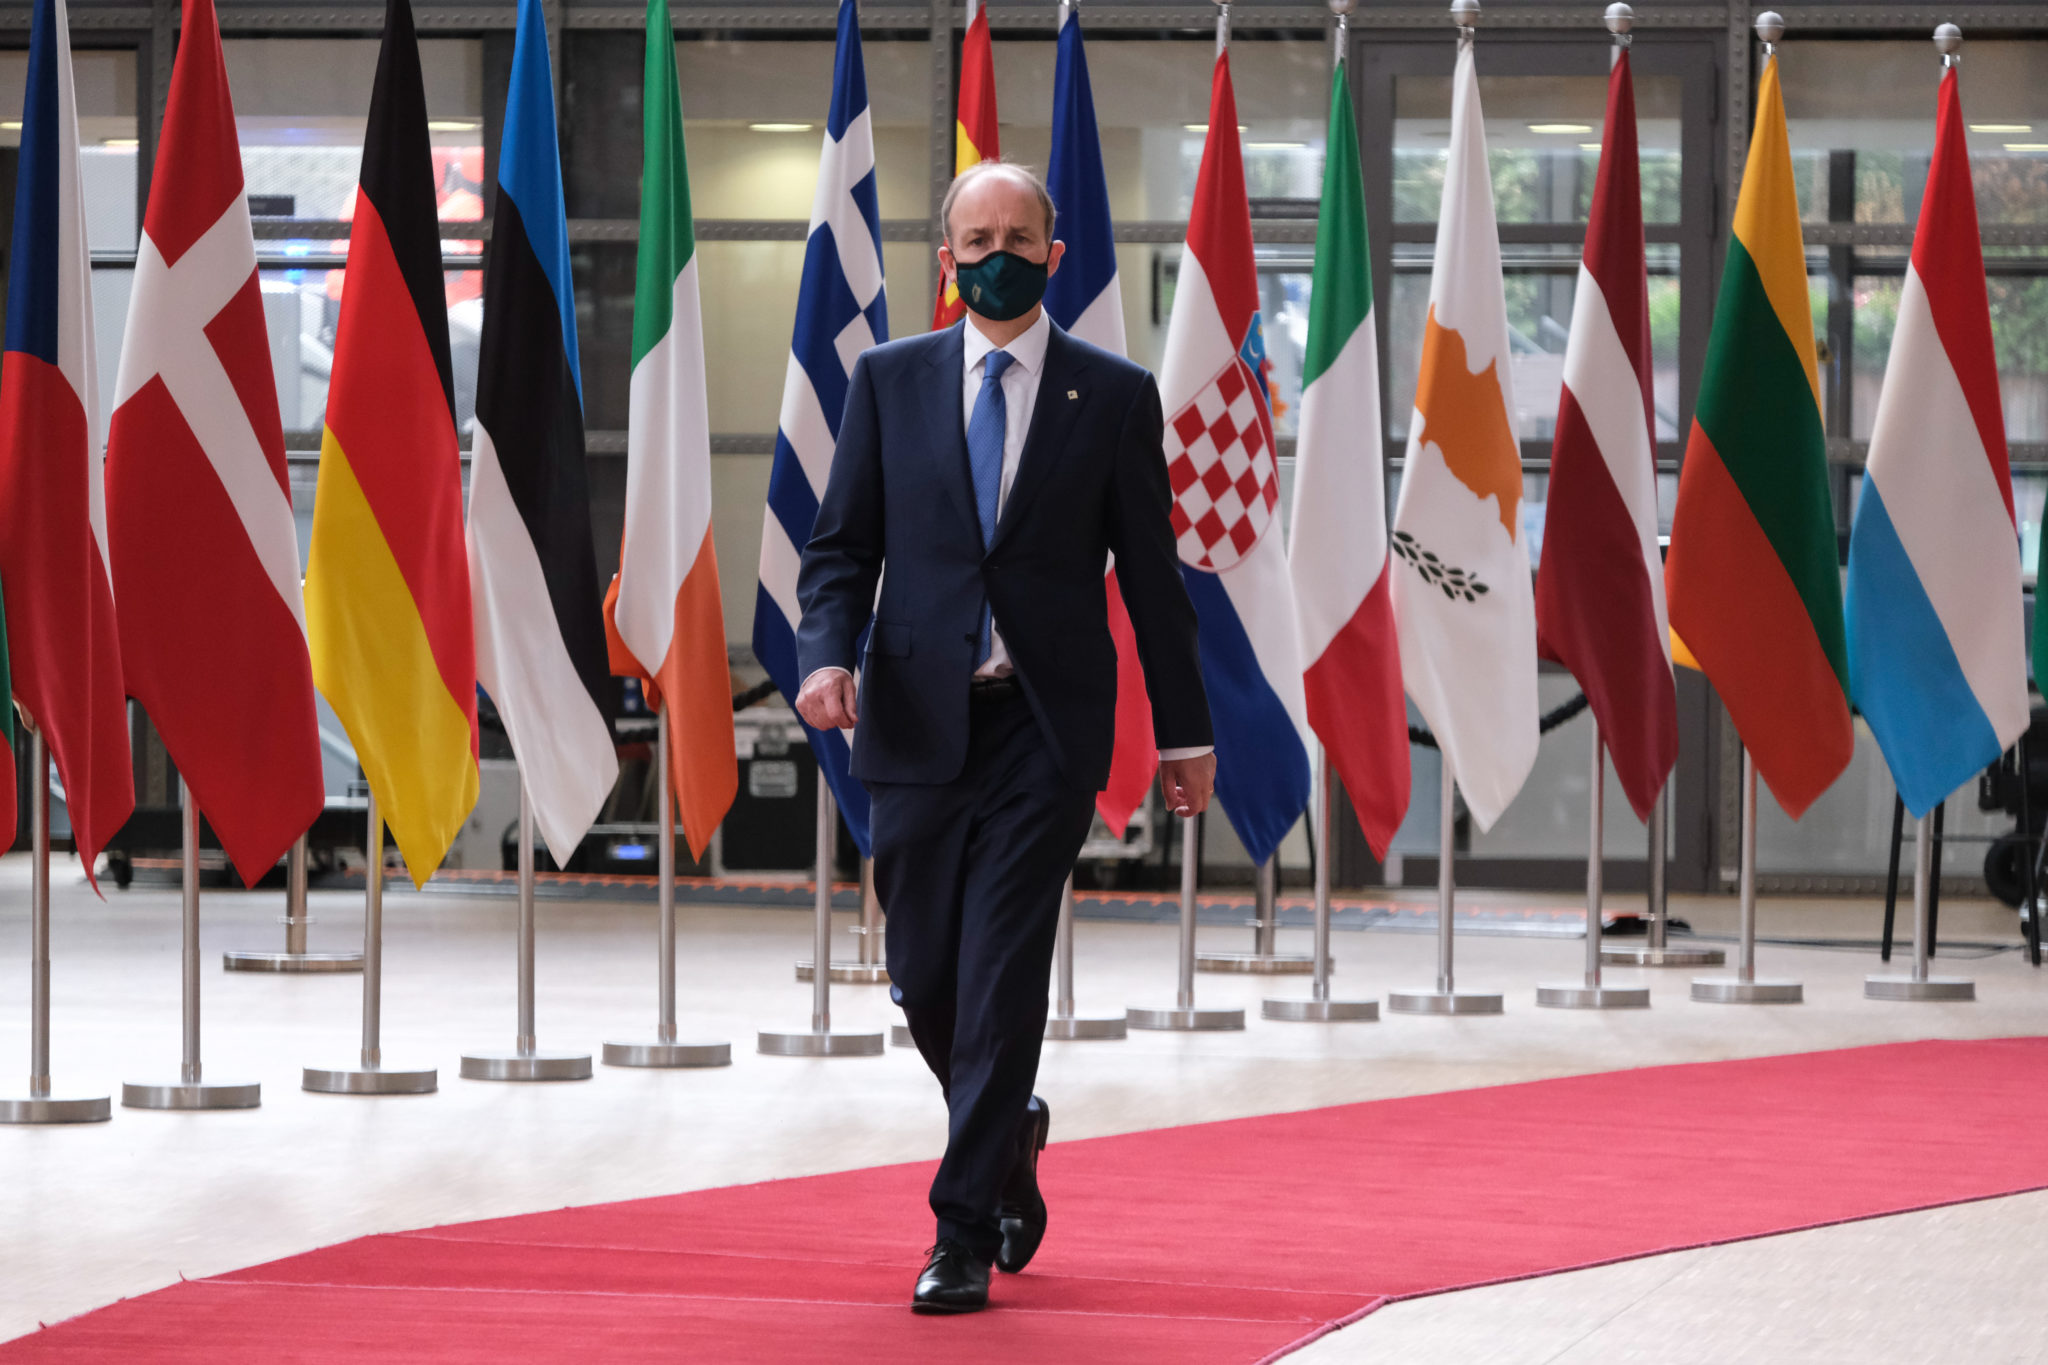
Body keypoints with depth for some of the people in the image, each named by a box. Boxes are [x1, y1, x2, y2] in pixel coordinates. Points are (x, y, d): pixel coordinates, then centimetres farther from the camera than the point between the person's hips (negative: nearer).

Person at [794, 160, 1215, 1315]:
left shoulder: (1115, 395, 3)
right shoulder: (889, 381, 8)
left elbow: (1152, 573, 6)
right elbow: (843, 543, 7)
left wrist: (1185, 731, 6)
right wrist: (828, 653, -12)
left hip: (1046, 729, -2)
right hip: (918, 722, 3)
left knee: (1002, 980, -9)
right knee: (926, 979, 8)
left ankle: (965, 1237, -4)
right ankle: (1010, 1136, 37)